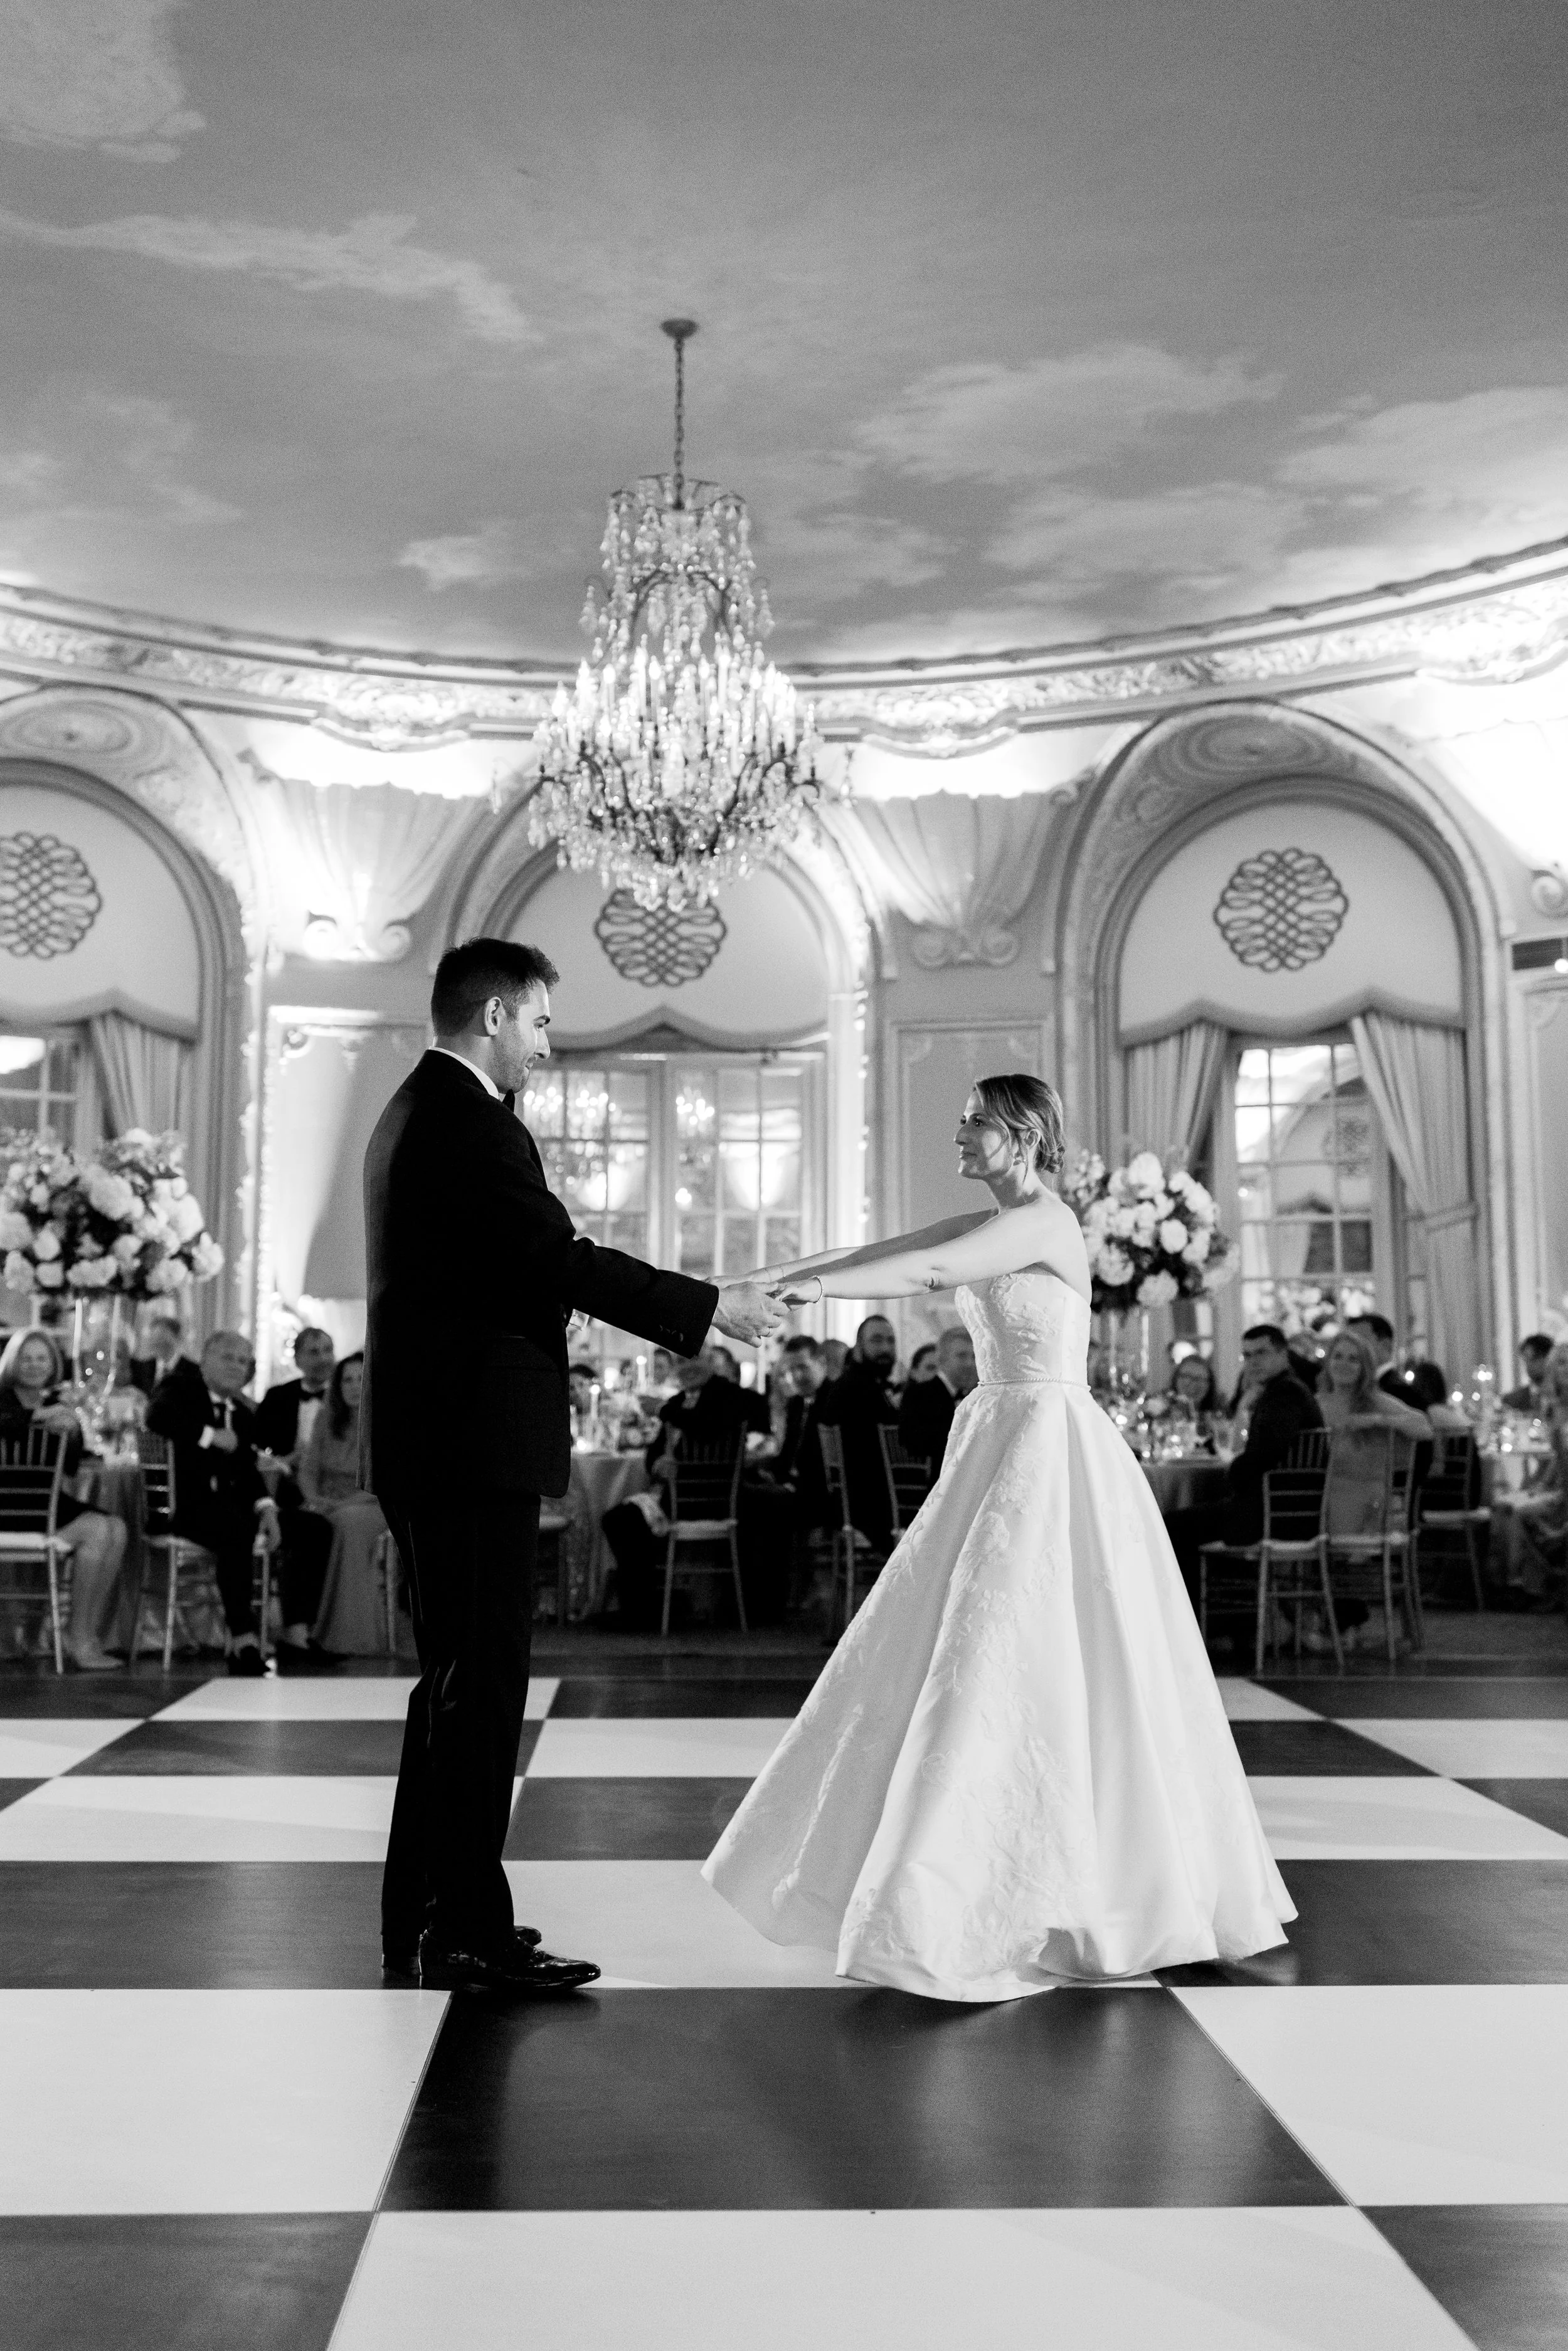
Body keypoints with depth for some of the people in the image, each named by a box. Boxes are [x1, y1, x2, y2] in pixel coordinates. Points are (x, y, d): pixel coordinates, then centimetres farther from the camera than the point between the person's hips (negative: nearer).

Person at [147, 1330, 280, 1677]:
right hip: (183, 1504, -6)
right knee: (236, 1527, -35)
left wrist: (266, 1506, -5)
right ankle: (243, 1637, -29)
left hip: (230, 1505, 6)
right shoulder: (178, 1391, 7)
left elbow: (249, 1472, 14)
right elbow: (157, 1418, -17)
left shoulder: (244, 1414, 23)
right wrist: (210, 1435, -17)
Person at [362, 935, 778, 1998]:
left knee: (457, 1680, 15)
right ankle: (468, 1930, 1)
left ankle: (425, 1913, 23)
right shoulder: (468, 1121, -15)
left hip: (433, 1439, 11)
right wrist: (711, 1306, -13)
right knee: (483, 1681, -5)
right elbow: (564, 1258, -20)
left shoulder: (417, 1111, 18)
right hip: (474, 1440, -11)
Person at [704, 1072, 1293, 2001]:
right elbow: (883, 1251, 8)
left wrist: (816, 1286, -33)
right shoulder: (994, 1223, 13)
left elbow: (928, 1272, -27)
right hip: (1005, 1450, 9)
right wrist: (777, 1276, 0)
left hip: (1050, 1457, -9)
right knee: (981, 1657, 13)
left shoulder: (1045, 1223, -13)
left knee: (1021, 1666, -7)